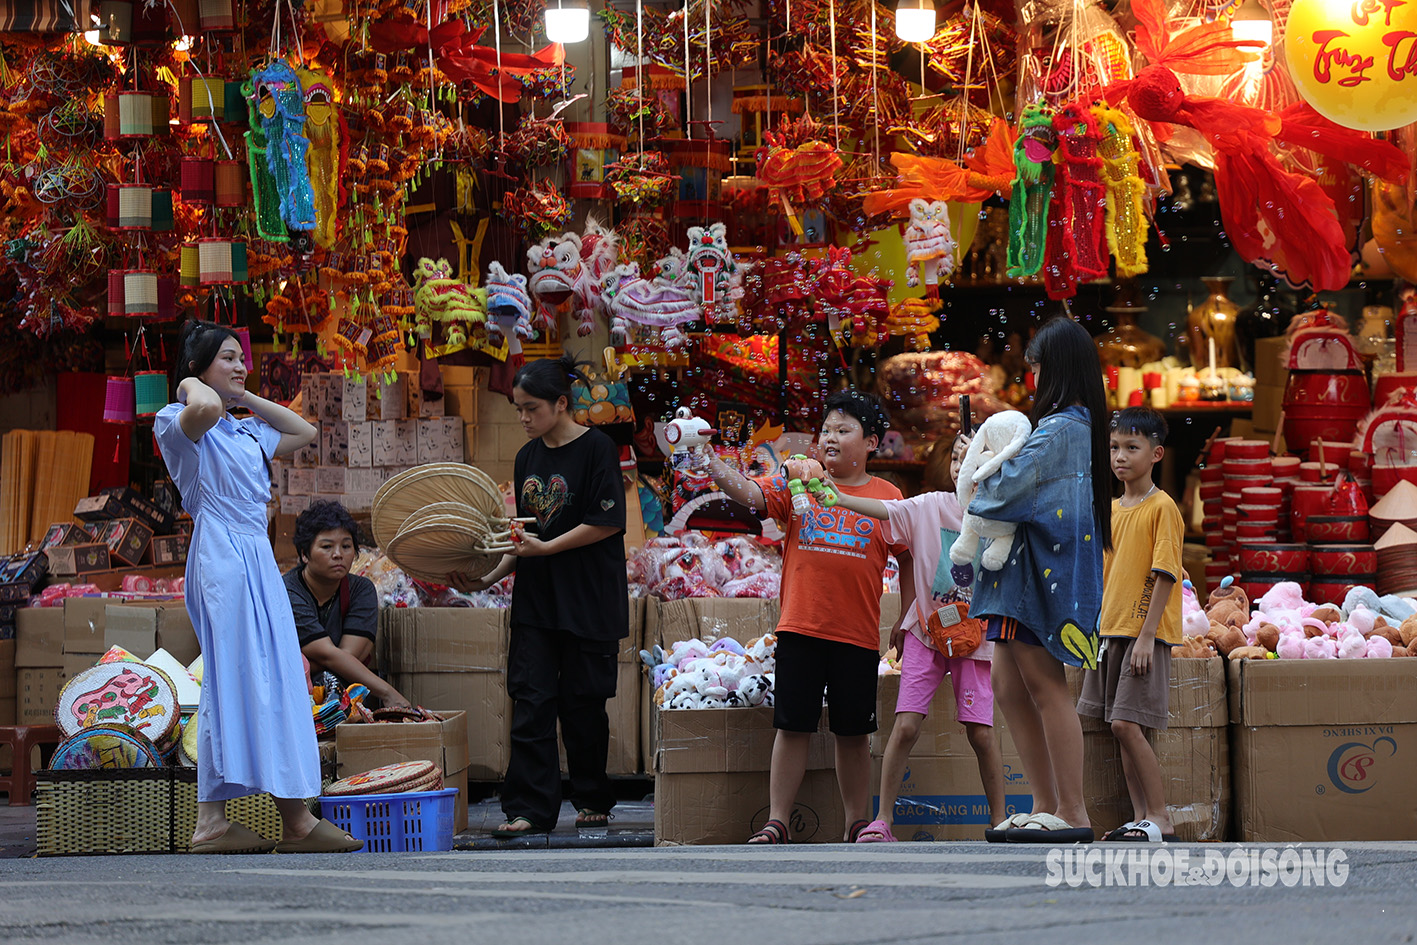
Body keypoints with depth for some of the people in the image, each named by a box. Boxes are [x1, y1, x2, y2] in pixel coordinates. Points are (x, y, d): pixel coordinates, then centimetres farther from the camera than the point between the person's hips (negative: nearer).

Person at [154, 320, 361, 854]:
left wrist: (246, 397, 24)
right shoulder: (180, 423, -4)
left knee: (275, 680, 4)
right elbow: (204, 408, -28)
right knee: (232, 679, -13)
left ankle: (295, 819, 3)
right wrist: (191, 385, -6)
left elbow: (301, 432, 33)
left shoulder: (244, 431, 21)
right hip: (222, 555, -9)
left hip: (256, 560, 9)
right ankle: (210, 821, -14)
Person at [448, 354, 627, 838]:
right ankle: (529, 808, -4)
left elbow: (607, 523, -13)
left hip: (588, 600, -5)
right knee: (531, 700, -3)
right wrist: (490, 577, 6)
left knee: (582, 703, 1)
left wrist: (546, 548, -16)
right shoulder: (528, 457, 12)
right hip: (535, 599, 6)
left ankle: (593, 799, 16)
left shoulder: (595, 449, -8)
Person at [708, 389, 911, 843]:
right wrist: (709, 461, -25)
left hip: (858, 636, 0)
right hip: (800, 630, 0)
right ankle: (776, 823, 3)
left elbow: (908, 561, 13)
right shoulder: (798, 482, 5)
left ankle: (858, 824, 18)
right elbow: (751, 494, -10)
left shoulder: (888, 497, 6)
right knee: (792, 727, -1)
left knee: (853, 733, 8)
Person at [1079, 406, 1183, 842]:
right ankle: (1141, 816, 11)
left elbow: (1164, 575, -14)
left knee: (1127, 724, -14)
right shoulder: (1112, 510, 14)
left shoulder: (1162, 508, -9)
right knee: (1120, 728, 6)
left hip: (1146, 633, -8)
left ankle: (1160, 818, -7)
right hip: (1111, 630, 8)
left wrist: (1146, 635, -19)